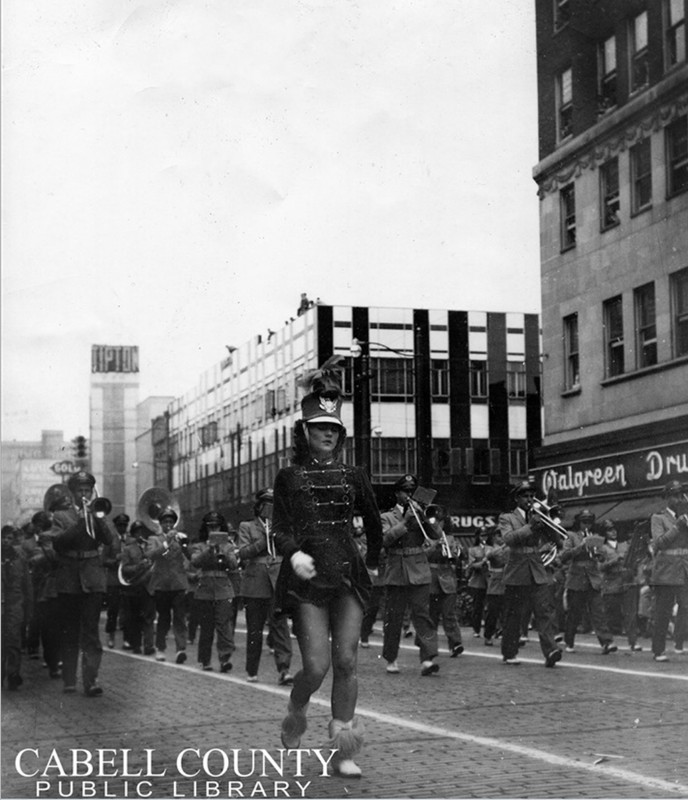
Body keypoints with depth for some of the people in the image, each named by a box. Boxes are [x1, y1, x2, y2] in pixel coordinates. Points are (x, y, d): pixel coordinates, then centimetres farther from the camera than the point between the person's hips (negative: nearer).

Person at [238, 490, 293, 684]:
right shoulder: (247, 527, 9)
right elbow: (243, 552, -4)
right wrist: (265, 539, -13)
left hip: (277, 583, 1)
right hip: (254, 585, -1)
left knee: (280, 625, -11)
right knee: (254, 630, 5)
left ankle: (284, 670, -17)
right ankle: (252, 671, 17)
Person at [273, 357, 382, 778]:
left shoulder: (353, 476, 11)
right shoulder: (290, 476, 5)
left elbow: (373, 523, 23)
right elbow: (280, 527, -4)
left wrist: (372, 562, 22)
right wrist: (293, 553, -22)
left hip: (348, 575, 2)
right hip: (306, 578, -2)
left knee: (346, 661, -3)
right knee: (317, 665, -10)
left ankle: (344, 751, 6)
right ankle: (295, 715, 23)